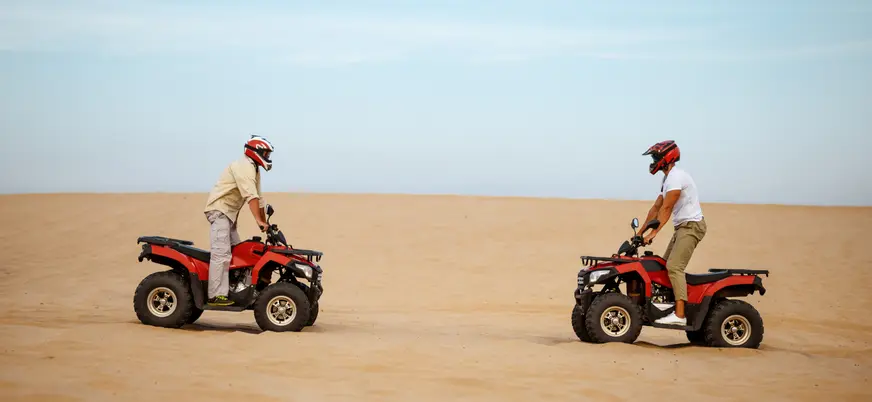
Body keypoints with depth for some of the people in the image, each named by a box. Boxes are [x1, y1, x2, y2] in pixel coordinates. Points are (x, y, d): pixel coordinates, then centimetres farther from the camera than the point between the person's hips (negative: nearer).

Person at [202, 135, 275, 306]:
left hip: (230, 213, 11)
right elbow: (251, 196, -27)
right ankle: (216, 295, -24)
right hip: (219, 210, -11)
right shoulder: (244, 166, -17)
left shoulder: (254, 169, 16)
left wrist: (265, 223, 19)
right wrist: (259, 220, -32)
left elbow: (258, 198, 20)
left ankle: (234, 289, 13)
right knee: (222, 253, -18)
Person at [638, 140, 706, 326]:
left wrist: (653, 233, -23)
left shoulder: (676, 176, -14)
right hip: (682, 227, 11)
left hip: (691, 225, -11)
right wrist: (640, 232, 18)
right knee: (664, 267, 10)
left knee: (674, 267, -20)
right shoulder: (668, 179, 19)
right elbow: (656, 207, 20)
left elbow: (666, 208, -20)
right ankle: (668, 305, 10)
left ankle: (680, 314, -28)